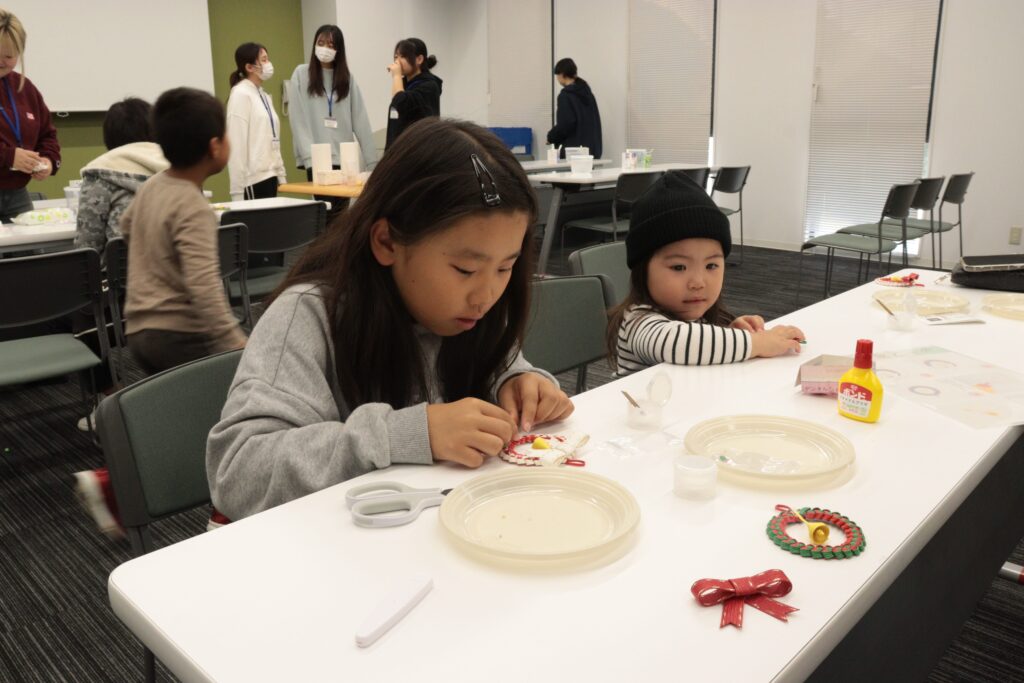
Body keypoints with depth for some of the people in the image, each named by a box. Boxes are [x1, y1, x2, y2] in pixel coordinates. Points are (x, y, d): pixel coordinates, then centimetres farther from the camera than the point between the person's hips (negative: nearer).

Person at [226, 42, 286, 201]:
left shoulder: (265, 96, 15)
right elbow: (236, 143, -14)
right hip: (253, 178, -7)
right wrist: (238, 189, -17)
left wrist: (281, 174, 12)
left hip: (270, 175, 7)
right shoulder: (240, 94, -8)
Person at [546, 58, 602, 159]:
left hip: (573, 149, -8)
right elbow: (596, 121, 16)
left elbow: (565, 124, -16)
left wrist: (551, 137, 1)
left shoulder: (565, 96, -9)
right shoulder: (587, 92, 15)